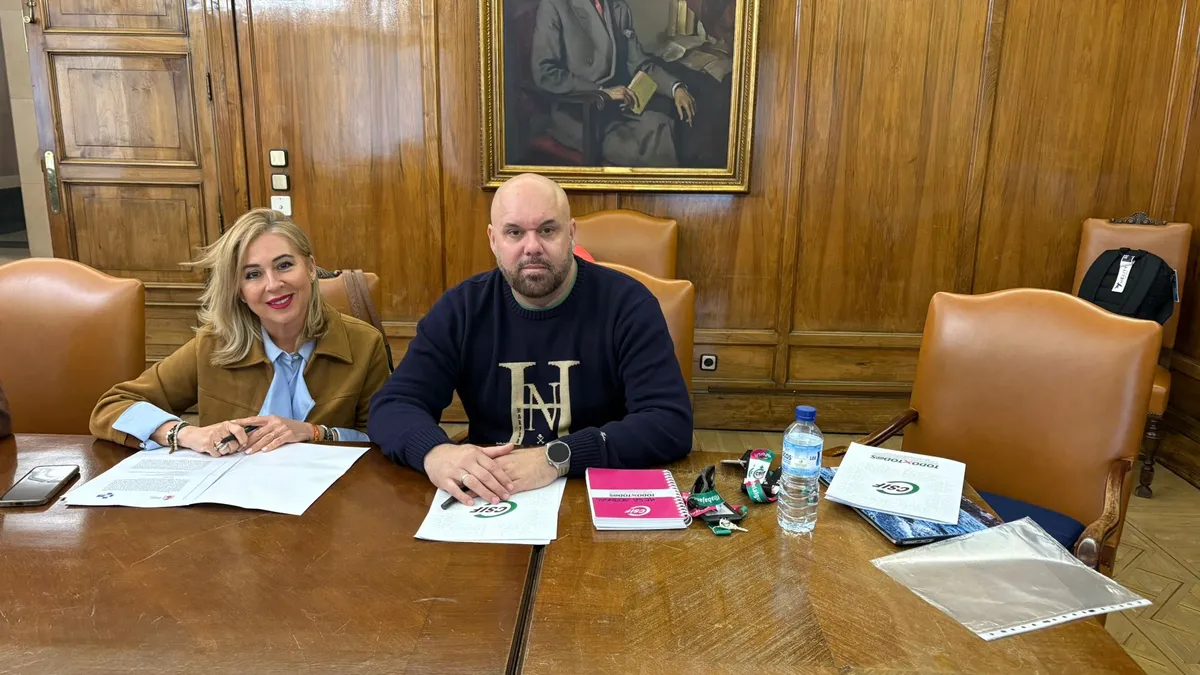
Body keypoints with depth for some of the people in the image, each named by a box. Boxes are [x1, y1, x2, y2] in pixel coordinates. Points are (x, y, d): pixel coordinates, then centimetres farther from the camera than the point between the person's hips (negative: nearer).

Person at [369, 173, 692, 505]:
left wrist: (556, 459, -27)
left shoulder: (627, 303, -8)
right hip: (490, 502, 1)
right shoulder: (461, 308, 0)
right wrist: (434, 452, -25)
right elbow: (392, 405, -2)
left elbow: (671, 424, -16)